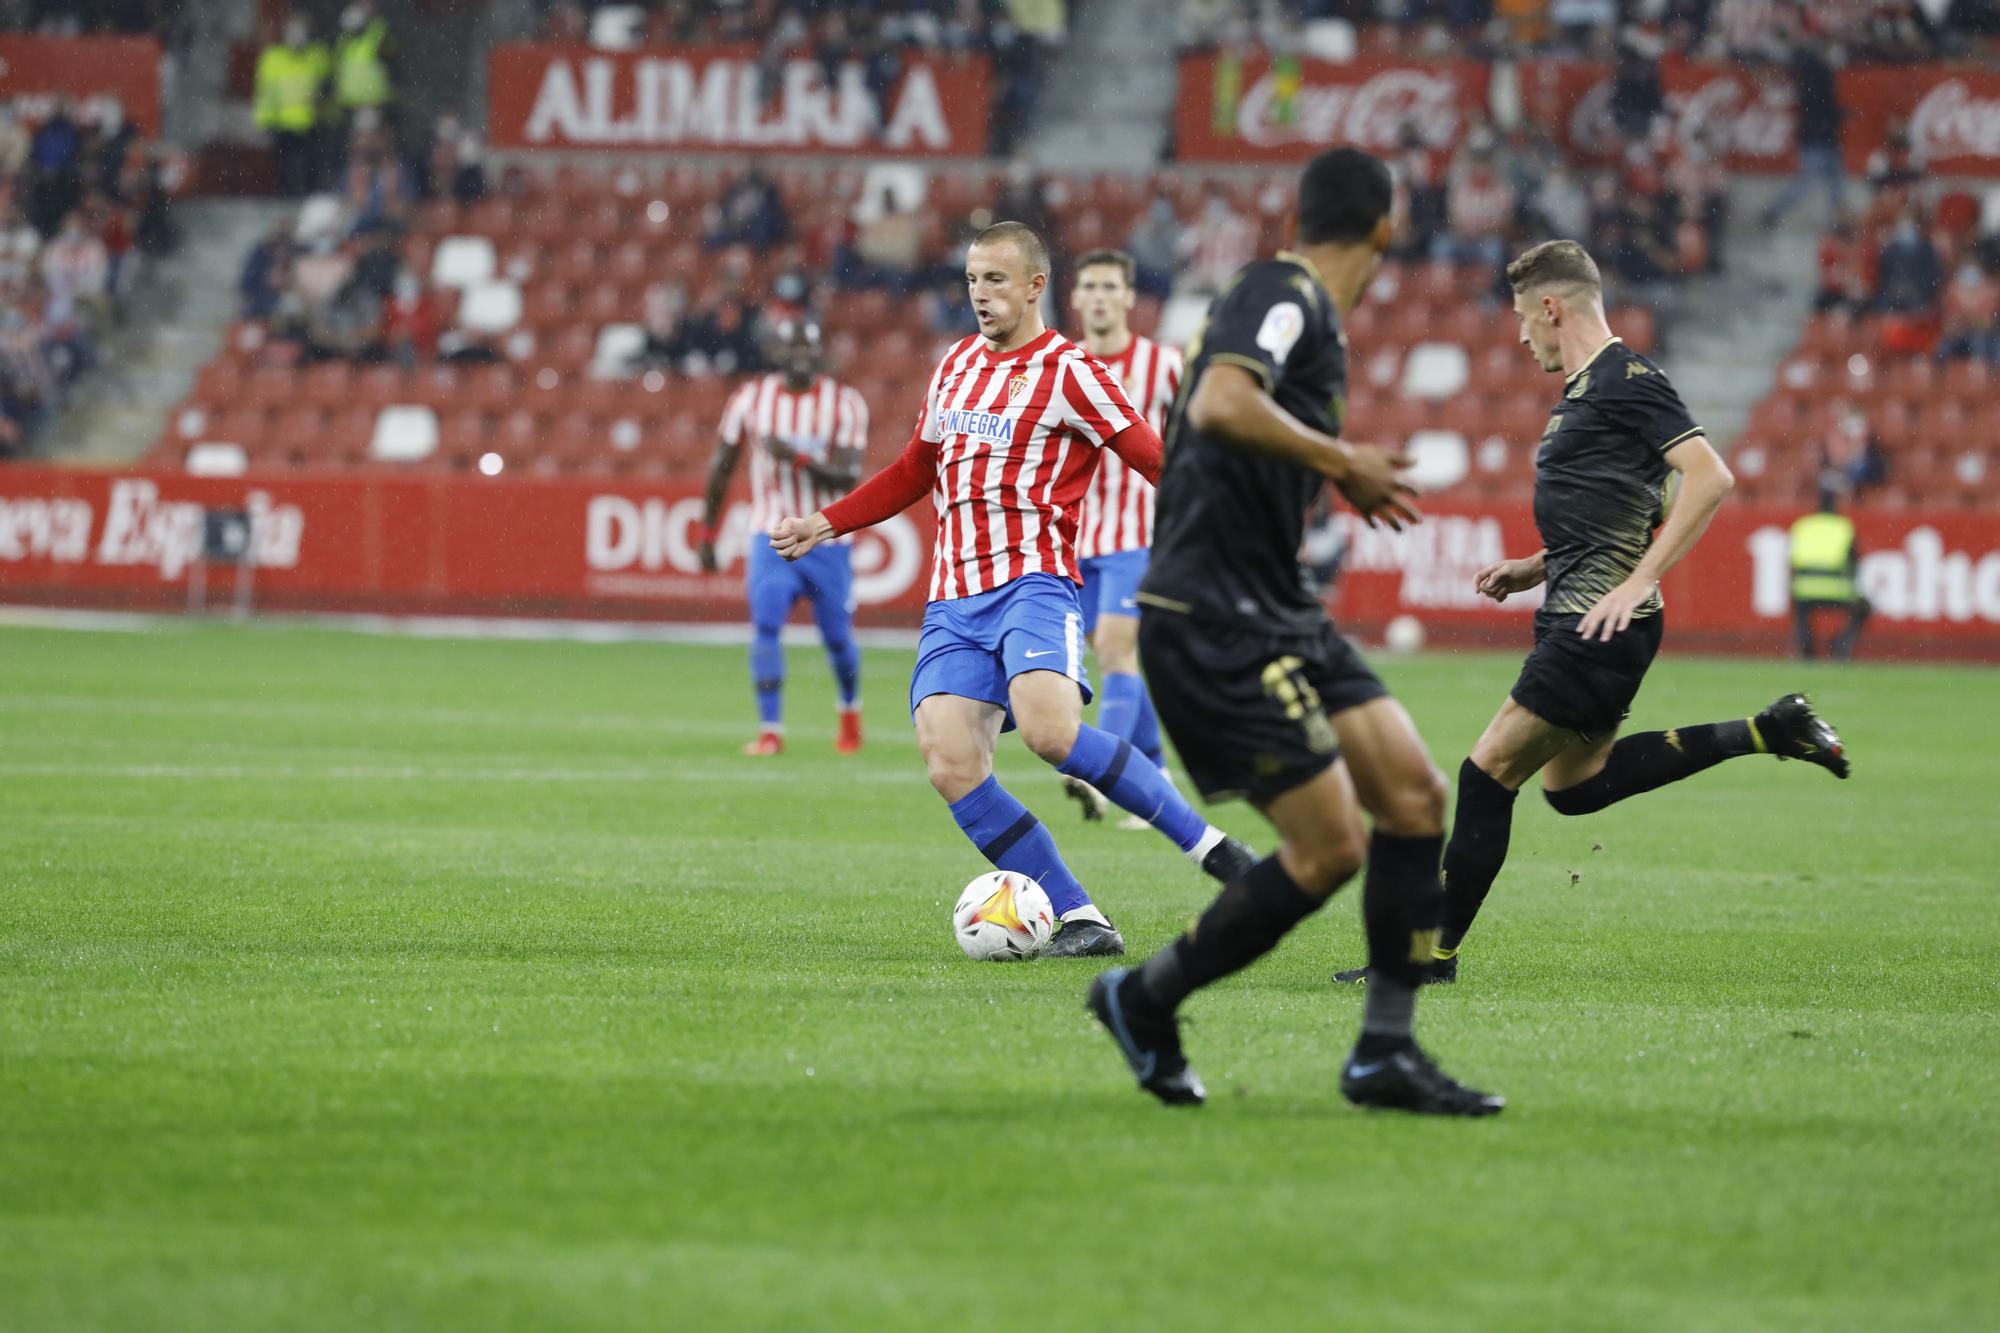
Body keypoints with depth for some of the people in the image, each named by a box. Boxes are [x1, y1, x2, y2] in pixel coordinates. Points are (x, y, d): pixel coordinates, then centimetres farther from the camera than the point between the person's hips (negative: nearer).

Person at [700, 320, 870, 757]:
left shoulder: (845, 404, -7)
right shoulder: (751, 399, -2)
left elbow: (848, 476, -16)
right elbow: (722, 466, 8)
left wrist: (798, 458, -31)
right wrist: (707, 532, 10)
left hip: (828, 541, 0)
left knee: (837, 636, 8)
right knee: (765, 625, -17)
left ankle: (850, 712, 37)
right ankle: (770, 730, -14)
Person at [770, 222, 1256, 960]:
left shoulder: (1068, 372, 0)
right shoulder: (957, 365, 20)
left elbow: (1162, 468, -5)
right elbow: (915, 472, 33)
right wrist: (823, 525, 31)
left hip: (1032, 581, -6)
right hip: (953, 600, 6)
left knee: (1051, 731, -31)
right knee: (951, 766, -15)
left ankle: (1205, 844, -16)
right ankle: (1081, 920, -11)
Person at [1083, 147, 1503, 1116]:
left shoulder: (1291, 302, 18)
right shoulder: (1282, 296, -12)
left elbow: (1237, 437, 32)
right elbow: (1219, 407, -30)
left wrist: (1339, 478, 33)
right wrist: (1341, 462, -19)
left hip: (1275, 616, 10)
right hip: (1214, 624, -10)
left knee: (1415, 798, 1)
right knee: (1328, 848, -12)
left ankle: (1386, 1052, 6)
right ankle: (1145, 1000, 6)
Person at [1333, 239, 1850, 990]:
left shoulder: (1625, 380, -13)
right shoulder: (1584, 389, 18)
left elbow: (1709, 478, -23)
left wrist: (1635, 584, -26)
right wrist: (1532, 571, 15)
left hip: (1601, 628, -11)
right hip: (1574, 618, 11)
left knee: (1488, 773, -8)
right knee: (1573, 784, 19)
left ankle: (1435, 951, -2)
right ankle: (1768, 733, 20)